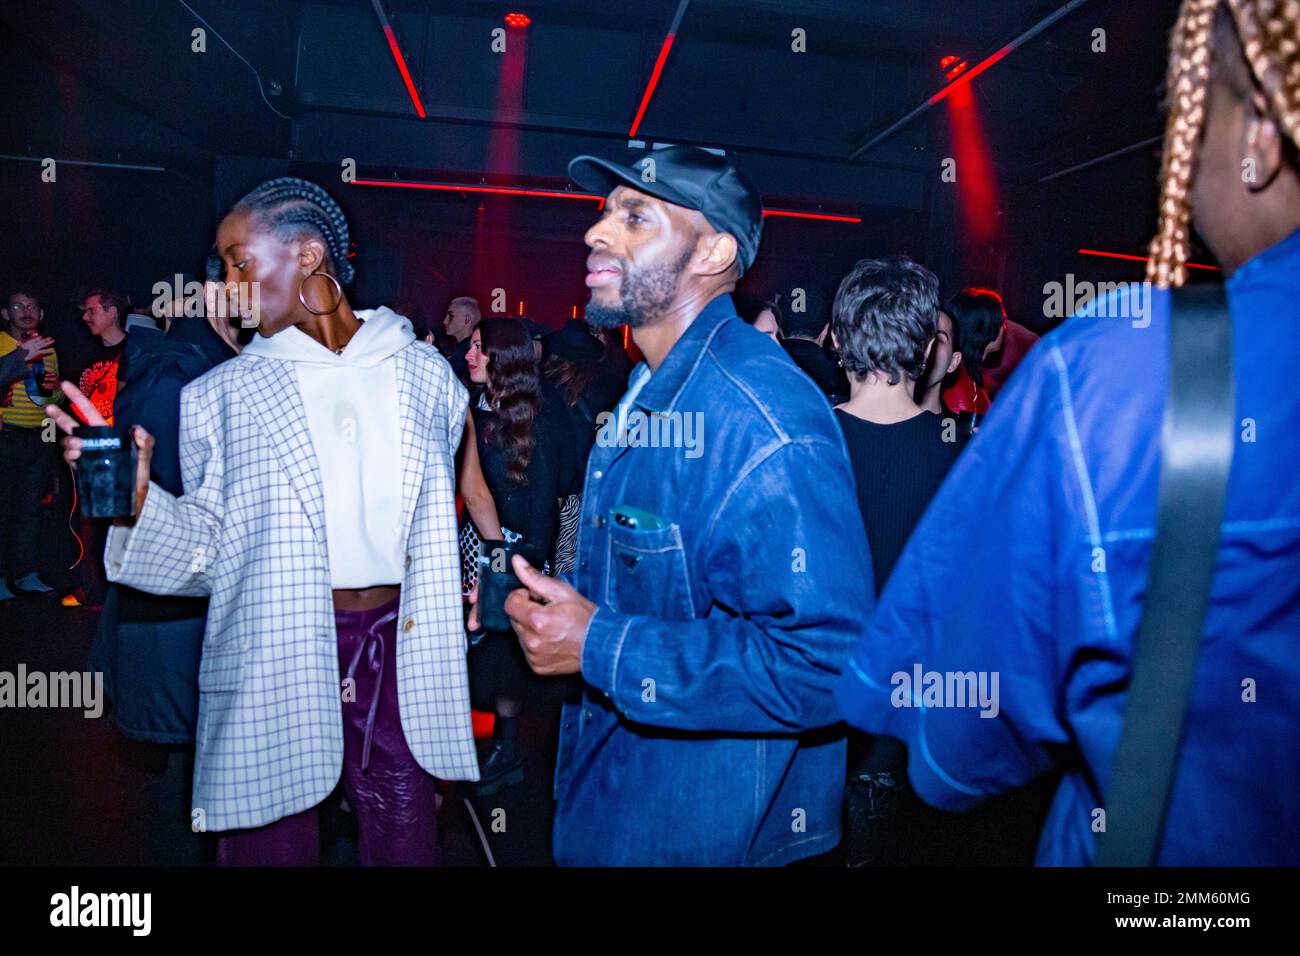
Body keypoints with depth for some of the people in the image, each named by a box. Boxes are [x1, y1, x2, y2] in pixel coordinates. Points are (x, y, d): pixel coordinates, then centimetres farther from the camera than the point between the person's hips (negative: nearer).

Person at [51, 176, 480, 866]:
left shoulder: (425, 372, 6)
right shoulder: (220, 396, 4)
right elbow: (210, 552, 2)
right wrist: (137, 496, -14)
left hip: (398, 648, 1)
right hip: (272, 657, 0)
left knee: (405, 840, 10)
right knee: (271, 844, 10)